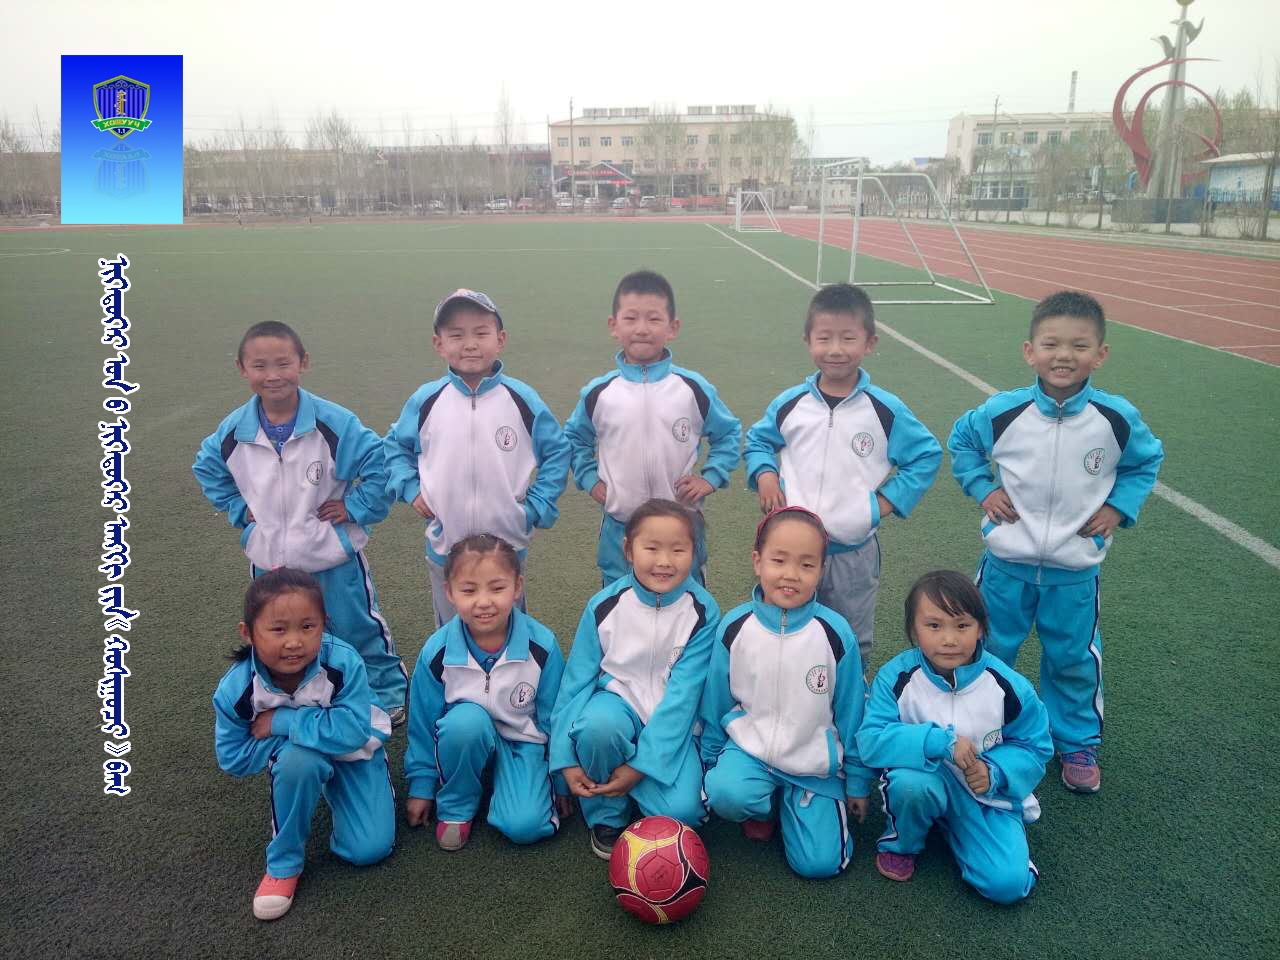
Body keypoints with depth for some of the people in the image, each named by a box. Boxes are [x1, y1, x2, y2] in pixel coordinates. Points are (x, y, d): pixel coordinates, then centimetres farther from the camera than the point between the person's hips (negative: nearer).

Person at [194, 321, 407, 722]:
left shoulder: (334, 423, -19)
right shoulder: (233, 432, -7)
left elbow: (380, 462, -14)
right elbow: (207, 467, 14)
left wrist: (354, 507, -14)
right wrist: (238, 509, 6)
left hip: (333, 556, -3)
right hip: (268, 560, 3)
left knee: (361, 631, 13)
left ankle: (389, 694, 34)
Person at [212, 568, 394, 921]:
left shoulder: (343, 663, -33)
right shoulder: (235, 689, -25)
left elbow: (353, 730, -37)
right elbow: (232, 759, -13)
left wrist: (282, 721, -33)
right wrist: (288, 736, -24)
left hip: (354, 752, 0)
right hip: (297, 758, 1)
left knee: (369, 849, -13)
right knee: (298, 758, -37)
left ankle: (335, 794, 22)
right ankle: (283, 862, -12)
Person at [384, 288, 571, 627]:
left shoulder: (523, 399, -9)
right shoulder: (426, 400, -7)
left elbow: (557, 450, 1)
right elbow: (395, 446, 10)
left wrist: (537, 507, -5)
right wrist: (411, 489, -4)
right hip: (444, 548, 1)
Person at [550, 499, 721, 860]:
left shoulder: (703, 612, -14)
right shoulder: (604, 606, -12)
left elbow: (683, 693, -16)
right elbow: (576, 680, -6)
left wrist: (641, 764, -21)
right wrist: (567, 759, -12)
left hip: (672, 721, 0)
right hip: (618, 702, 0)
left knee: (681, 810, -23)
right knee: (599, 724, -36)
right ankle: (606, 816, -6)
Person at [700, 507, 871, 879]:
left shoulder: (836, 633, -13)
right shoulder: (734, 626, -10)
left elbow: (851, 713, 0)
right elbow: (715, 704, 4)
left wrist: (858, 782, 7)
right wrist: (708, 761, 10)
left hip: (815, 761, 0)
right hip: (749, 748, 0)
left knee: (819, 863, -11)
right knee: (726, 793, -31)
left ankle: (791, 801, 19)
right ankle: (766, 805, 5)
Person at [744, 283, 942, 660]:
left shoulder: (886, 410, -8)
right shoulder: (789, 404, -4)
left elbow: (927, 455, 4)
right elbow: (757, 440, 13)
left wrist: (887, 501, -5)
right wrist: (764, 475, -6)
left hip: (854, 552, -1)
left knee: (853, 646, 17)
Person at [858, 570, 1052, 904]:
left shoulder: (1009, 686, -13)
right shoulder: (896, 677, -17)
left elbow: (1034, 747, -1)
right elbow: (870, 741, -23)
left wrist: (994, 772, -21)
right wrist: (940, 742, -34)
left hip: (986, 791, 2)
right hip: (926, 777, -1)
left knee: (1008, 884, -17)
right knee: (909, 783, -37)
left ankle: (953, 827, 15)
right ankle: (899, 843, 0)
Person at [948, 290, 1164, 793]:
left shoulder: (1118, 418, -11)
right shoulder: (1002, 411, -13)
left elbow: (1147, 461, 9)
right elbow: (960, 442, 7)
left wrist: (1119, 507, -4)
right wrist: (982, 488, -5)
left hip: (1075, 570, 0)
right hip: (1006, 563, 0)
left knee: (1073, 660, 14)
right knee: (988, 652, 14)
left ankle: (1078, 743, 38)